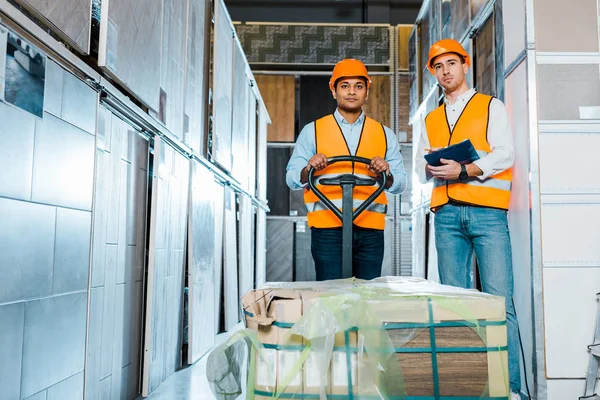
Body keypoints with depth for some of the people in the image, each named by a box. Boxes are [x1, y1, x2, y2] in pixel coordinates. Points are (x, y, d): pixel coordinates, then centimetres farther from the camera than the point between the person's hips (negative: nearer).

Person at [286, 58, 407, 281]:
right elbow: (292, 179, 5)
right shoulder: (312, 131, 9)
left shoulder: (385, 135, 14)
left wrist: (387, 175, -11)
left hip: (371, 230, 2)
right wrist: (308, 169, -15)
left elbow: (400, 184, 9)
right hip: (327, 229, -1)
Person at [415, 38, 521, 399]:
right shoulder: (430, 120, 22)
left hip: (487, 211, -3)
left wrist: (463, 170, -17)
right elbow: (420, 169, 15)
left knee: (499, 300, -9)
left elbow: (505, 154, -3)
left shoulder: (492, 107, 10)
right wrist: (432, 167, -8)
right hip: (447, 215, 4)